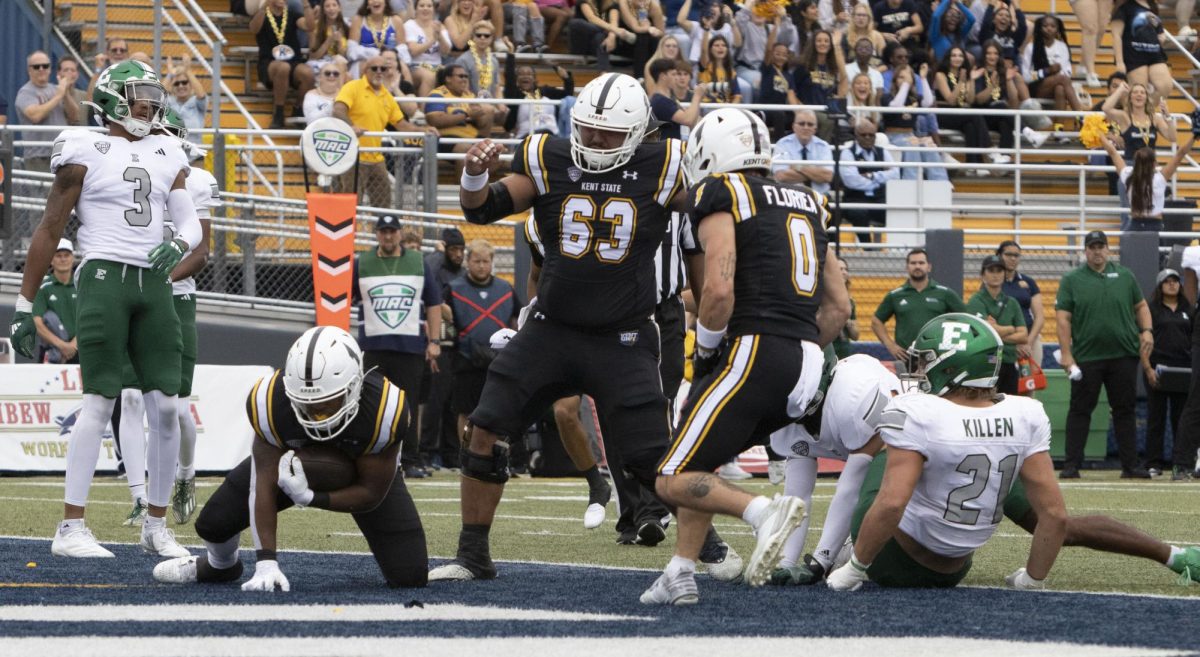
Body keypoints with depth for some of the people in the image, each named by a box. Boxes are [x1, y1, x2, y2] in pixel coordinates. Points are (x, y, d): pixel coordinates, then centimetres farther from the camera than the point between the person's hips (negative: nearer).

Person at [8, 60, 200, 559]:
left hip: (153, 283, 5)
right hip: (104, 275, -5)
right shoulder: (85, 153, -1)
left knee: (167, 406, 0)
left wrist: (179, 244, -15)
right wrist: (24, 305, -1)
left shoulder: (167, 156, 16)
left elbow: (190, 222, 11)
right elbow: (49, 230, 1)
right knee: (99, 403, -11)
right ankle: (70, 528, -9)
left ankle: (156, 525, 11)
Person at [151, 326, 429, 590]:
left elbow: (371, 493, -25)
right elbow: (265, 485, -31)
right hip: (291, 461, 1)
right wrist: (266, 562, -37)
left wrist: (309, 498, -37)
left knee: (410, 576, -13)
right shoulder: (270, 402, -38)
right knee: (214, 522, -2)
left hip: (360, 473, -1)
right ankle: (221, 565, 37)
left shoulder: (385, 410, -41)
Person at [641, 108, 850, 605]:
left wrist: (705, 350, 1)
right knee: (698, 462, 23)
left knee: (676, 481, -4)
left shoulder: (720, 195, -2)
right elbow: (839, 307, 20)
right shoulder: (807, 202, 21)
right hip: (808, 366, 8)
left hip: (754, 351, -8)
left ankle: (763, 511, -25)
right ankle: (681, 575, 14)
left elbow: (719, 290, -15)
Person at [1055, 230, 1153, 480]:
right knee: (1080, 410, 0)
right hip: (1086, 357, -2)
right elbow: (1063, 318, -2)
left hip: (1124, 356, 2)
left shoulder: (1124, 276, 10)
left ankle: (1130, 465, 10)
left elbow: (1140, 306, 18)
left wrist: (1146, 331, -1)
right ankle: (1071, 465, 3)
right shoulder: (1071, 280, 2)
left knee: (1124, 411, 6)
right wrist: (1066, 354, -11)